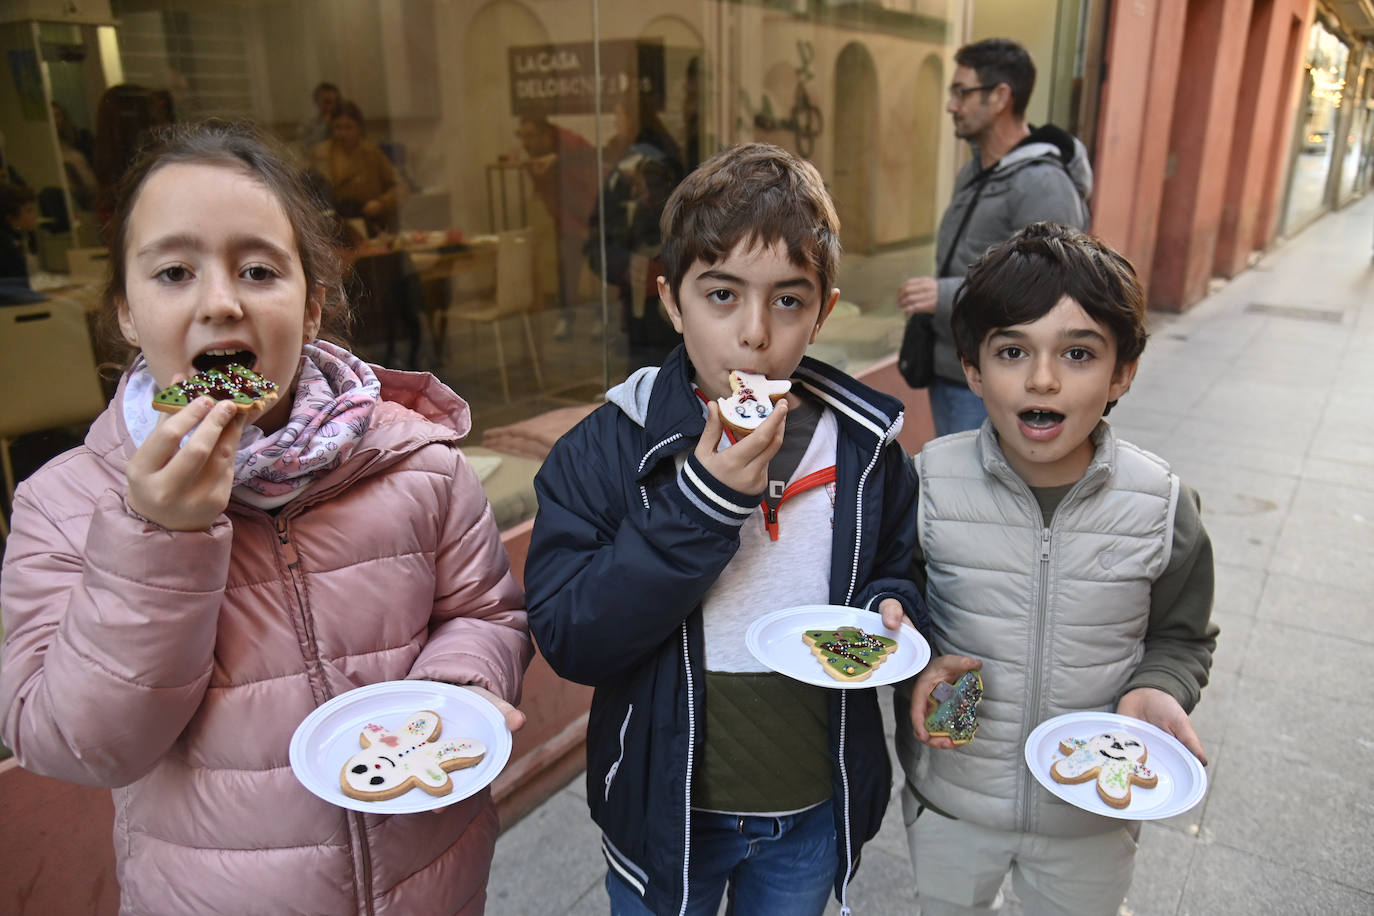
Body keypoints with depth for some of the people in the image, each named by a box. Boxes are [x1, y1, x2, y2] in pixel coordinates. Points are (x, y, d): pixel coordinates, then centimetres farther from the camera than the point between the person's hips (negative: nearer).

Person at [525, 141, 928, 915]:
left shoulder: (866, 448, -8)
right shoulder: (605, 452, -17)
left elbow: (901, 570, 7)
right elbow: (567, 639, -22)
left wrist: (891, 608, -16)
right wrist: (700, 504, -30)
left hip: (815, 812, 2)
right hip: (665, 812, -2)